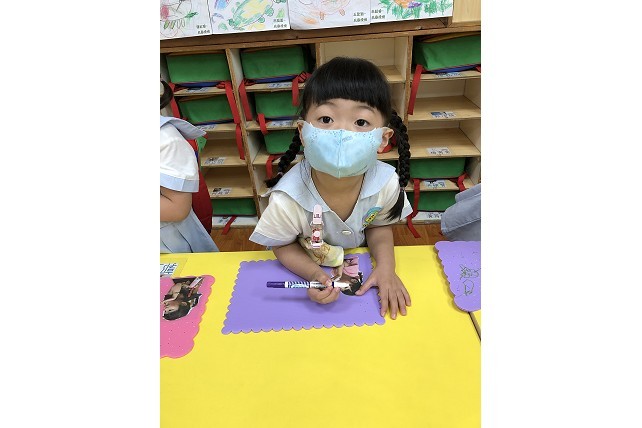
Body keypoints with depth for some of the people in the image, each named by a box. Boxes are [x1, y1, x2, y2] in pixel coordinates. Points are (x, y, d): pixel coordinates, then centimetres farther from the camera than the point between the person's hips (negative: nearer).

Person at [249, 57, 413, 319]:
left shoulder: (386, 182, -26)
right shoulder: (287, 200, -35)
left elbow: (379, 226, -6)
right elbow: (283, 245, -15)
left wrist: (386, 266, -23)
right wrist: (315, 274, -32)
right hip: (305, 269, -2)